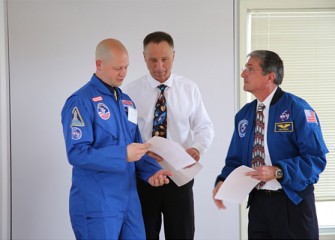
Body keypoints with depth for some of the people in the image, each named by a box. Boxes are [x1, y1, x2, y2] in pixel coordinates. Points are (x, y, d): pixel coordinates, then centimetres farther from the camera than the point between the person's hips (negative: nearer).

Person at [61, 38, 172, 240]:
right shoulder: (81, 102, -11)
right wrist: (123, 155, -26)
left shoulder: (126, 101, 14)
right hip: (96, 204, -7)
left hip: (129, 200, 7)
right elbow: (77, 153, -19)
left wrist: (151, 171, -2)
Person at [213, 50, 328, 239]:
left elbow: (316, 158, -16)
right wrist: (223, 181, -7)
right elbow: (236, 160, 13)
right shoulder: (244, 115, 8)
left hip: (292, 203, -5)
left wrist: (277, 171, -25)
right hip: (258, 202, 5)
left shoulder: (297, 109, -11)